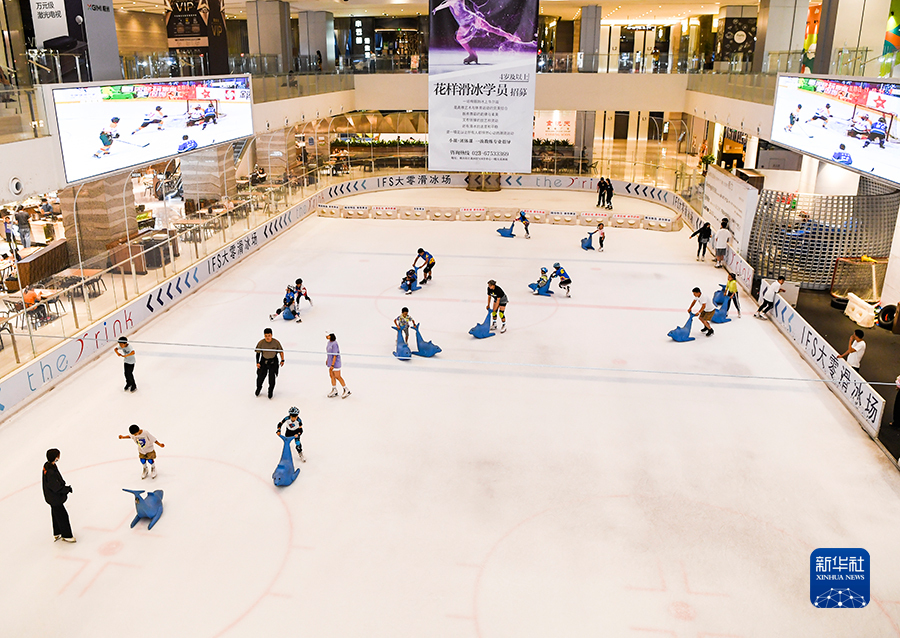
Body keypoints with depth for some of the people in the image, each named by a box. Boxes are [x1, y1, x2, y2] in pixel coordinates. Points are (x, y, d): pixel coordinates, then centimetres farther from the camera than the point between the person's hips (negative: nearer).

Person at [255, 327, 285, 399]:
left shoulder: (276, 342, -17)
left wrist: (282, 360, -1)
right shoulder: (261, 342, -15)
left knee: (272, 376, -3)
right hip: (263, 360, 1)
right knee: (260, 375, 3)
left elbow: (281, 351, -3)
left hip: (273, 361, -1)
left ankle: (270, 391, 22)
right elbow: (258, 352, -3)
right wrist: (257, 362, -4)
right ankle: (259, 387, 35)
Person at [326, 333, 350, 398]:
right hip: (330, 362, 9)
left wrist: (332, 365, -23)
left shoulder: (334, 344, -24)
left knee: (337, 376, -2)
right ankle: (334, 391, 25)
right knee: (331, 375, 13)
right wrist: (327, 359, 27)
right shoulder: (329, 342, 5)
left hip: (335, 362, -9)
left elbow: (335, 355, -24)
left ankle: (346, 390, 11)